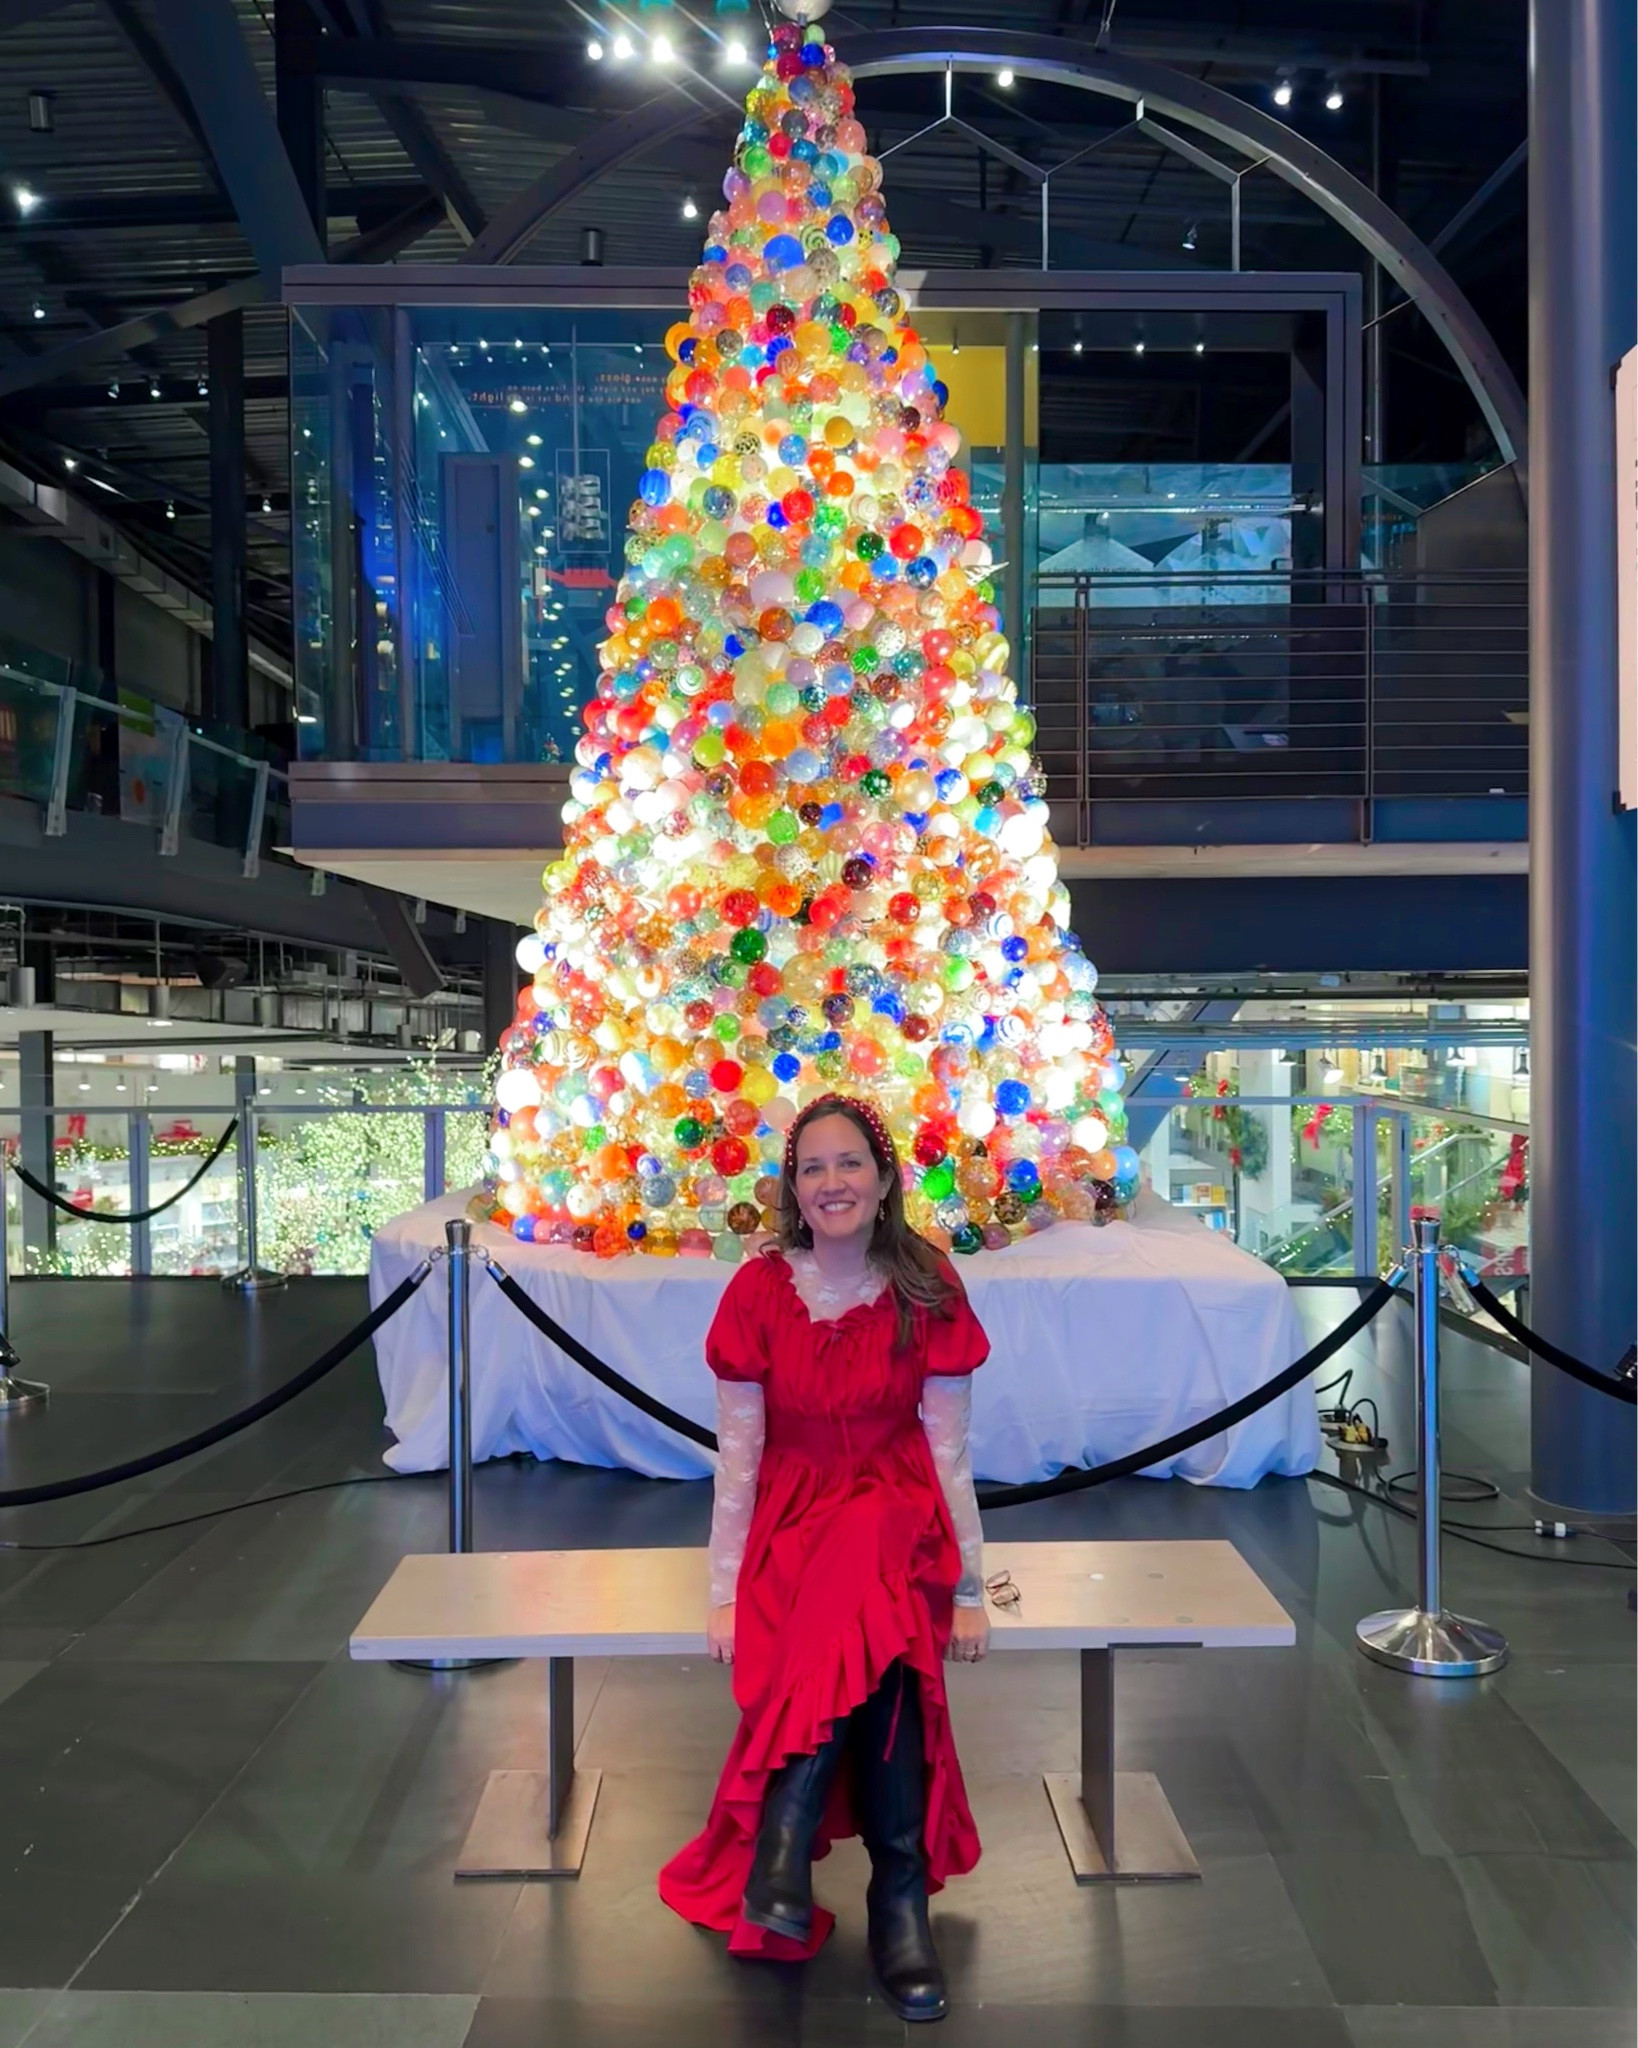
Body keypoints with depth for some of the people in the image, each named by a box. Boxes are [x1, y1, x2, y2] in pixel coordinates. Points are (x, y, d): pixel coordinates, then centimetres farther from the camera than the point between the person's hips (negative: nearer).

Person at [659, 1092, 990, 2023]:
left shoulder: (928, 1290, -5)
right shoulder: (759, 1291, -6)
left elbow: (949, 1452, -3)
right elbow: (739, 1453, -4)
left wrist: (970, 1588, -6)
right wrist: (725, 1590, -8)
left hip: (896, 1518, 0)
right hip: (792, 1519, 0)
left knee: (868, 1610, -35)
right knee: (875, 1641, -32)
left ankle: (780, 1862, -24)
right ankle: (899, 1898, -19)